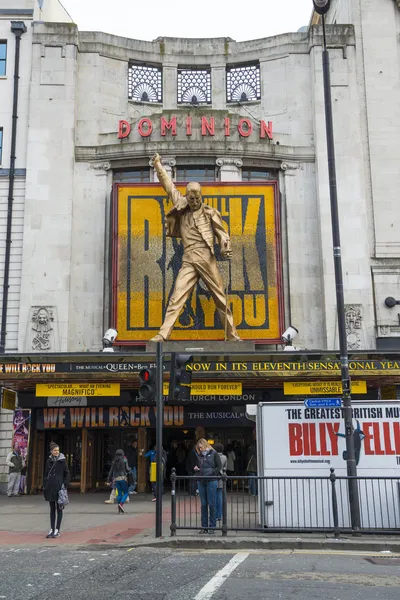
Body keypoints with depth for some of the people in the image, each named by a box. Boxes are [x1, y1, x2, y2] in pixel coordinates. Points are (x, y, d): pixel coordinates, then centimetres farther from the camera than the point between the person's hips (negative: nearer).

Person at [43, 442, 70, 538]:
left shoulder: (62, 460, -4)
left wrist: (64, 485, -10)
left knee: (59, 509, 2)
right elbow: (46, 475, 13)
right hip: (50, 488, 4)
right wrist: (44, 487, 9)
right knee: (52, 509, 10)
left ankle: (57, 530, 7)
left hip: (59, 487, -4)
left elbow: (67, 474, -1)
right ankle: (52, 529, 16)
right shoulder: (49, 461, 7)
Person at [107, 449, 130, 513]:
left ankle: (119, 509, 11)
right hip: (123, 478, -4)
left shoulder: (114, 462, 8)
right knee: (126, 493, 5)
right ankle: (121, 504, -18)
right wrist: (130, 468, 18)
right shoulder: (124, 461, -3)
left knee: (119, 494, 11)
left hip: (116, 479, 4)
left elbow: (111, 471, 9)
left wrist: (109, 480, 15)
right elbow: (127, 469, -5)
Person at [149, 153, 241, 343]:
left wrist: (226, 248, -17)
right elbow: (170, 187, 23)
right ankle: (162, 335, -12)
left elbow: (221, 232, 4)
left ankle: (232, 335, 10)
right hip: (188, 261, 2)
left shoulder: (209, 213, 8)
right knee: (176, 297, -8)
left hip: (207, 259, -2)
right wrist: (158, 165, 28)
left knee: (220, 298, 3)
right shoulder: (182, 211, 16)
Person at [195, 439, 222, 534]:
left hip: (211, 481, -5)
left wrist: (211, 472, -15)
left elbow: (219, 467, -4)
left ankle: (212, 527, 7)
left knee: (211, 504, -1)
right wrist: (196, 469, 0)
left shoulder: (214, 454, -1)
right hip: (201, 482, 5)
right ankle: (204, 526, 15)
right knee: (203, 504, 8)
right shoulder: (200, 456, 13)